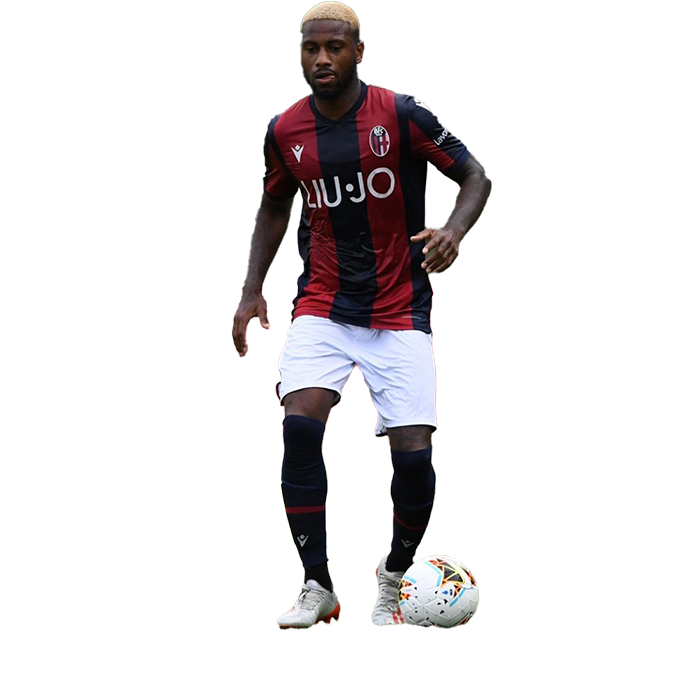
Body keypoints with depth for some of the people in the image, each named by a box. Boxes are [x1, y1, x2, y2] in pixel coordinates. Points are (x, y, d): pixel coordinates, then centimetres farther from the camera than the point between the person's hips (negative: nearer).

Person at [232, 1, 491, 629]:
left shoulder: (402, 115, -9)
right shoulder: (285, 131, 2)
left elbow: (476, 177, -2)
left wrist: (456, 229, -22)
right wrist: (253, 288, 10)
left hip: (399, 313, -2)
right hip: (323, 308, 2)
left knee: (413, 453, -11)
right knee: (299, 425, -22)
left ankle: (393, 583, 17)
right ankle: (317, 589, -10)